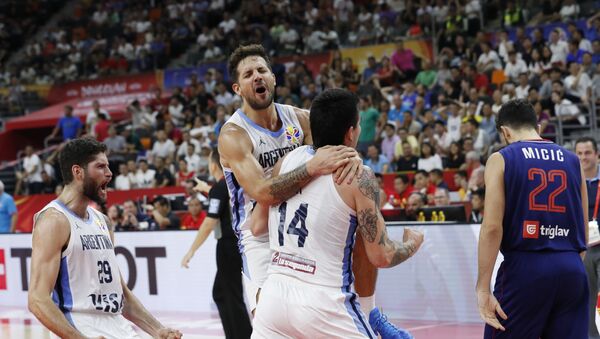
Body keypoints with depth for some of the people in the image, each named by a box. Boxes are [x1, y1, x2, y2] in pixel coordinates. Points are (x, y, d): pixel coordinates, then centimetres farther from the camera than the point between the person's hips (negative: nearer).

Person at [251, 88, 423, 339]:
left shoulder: (287, 161, 6)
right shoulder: (359, 177, -8)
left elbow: (257, 226, 14)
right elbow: (381, 257, -6)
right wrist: (413, 244, 15)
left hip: (274, 296, 5)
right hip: (324, 304, -5)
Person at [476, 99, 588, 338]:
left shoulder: (501, 159, 0)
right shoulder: (572, 160, 13)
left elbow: (492, 227, -10)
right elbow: (583, 231, 15)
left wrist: (483, 289, -10)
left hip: (525, 267, -4)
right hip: (572, 269, 4)